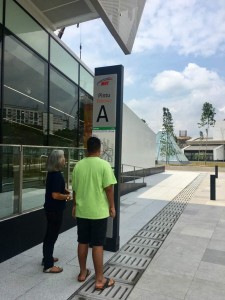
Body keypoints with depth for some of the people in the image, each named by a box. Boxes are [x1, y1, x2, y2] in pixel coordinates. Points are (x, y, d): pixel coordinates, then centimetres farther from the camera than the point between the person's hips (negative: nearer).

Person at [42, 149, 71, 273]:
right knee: (52, 235, 0)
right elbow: (55, 195, -27)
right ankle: (48, 265, 11)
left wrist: (65, 190, 7)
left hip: (51, 208, 10)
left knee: (49, 234, 21)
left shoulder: (52, 173, 7)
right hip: (55, 209, -10)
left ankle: (47, 258, 36)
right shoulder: (56, 175, -23)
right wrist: (67, 196, -12)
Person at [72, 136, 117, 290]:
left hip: (81, 211, 4)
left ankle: (82, 273, 31)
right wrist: (112, 206, -1)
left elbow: (75, 189, 7)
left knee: (82, 242, 16)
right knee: (97, 245, 4)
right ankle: (100, 280, 15)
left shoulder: (78, 165, 1)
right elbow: (109, 188, -14)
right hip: (99, 211, -4)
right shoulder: (104, 165, -13)